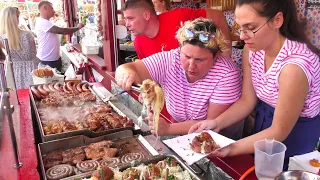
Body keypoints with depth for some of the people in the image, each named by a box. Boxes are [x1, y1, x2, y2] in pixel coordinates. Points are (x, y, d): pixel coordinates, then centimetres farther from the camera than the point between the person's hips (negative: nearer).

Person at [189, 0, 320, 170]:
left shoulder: (294, 65, -34)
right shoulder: (252, 48, -13)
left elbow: (279, 132, -25)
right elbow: (247, 101, -6)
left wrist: (231, 149, -29)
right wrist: (217, 122, -19)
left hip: (295, 136, -5)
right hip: (264, 125, 6)